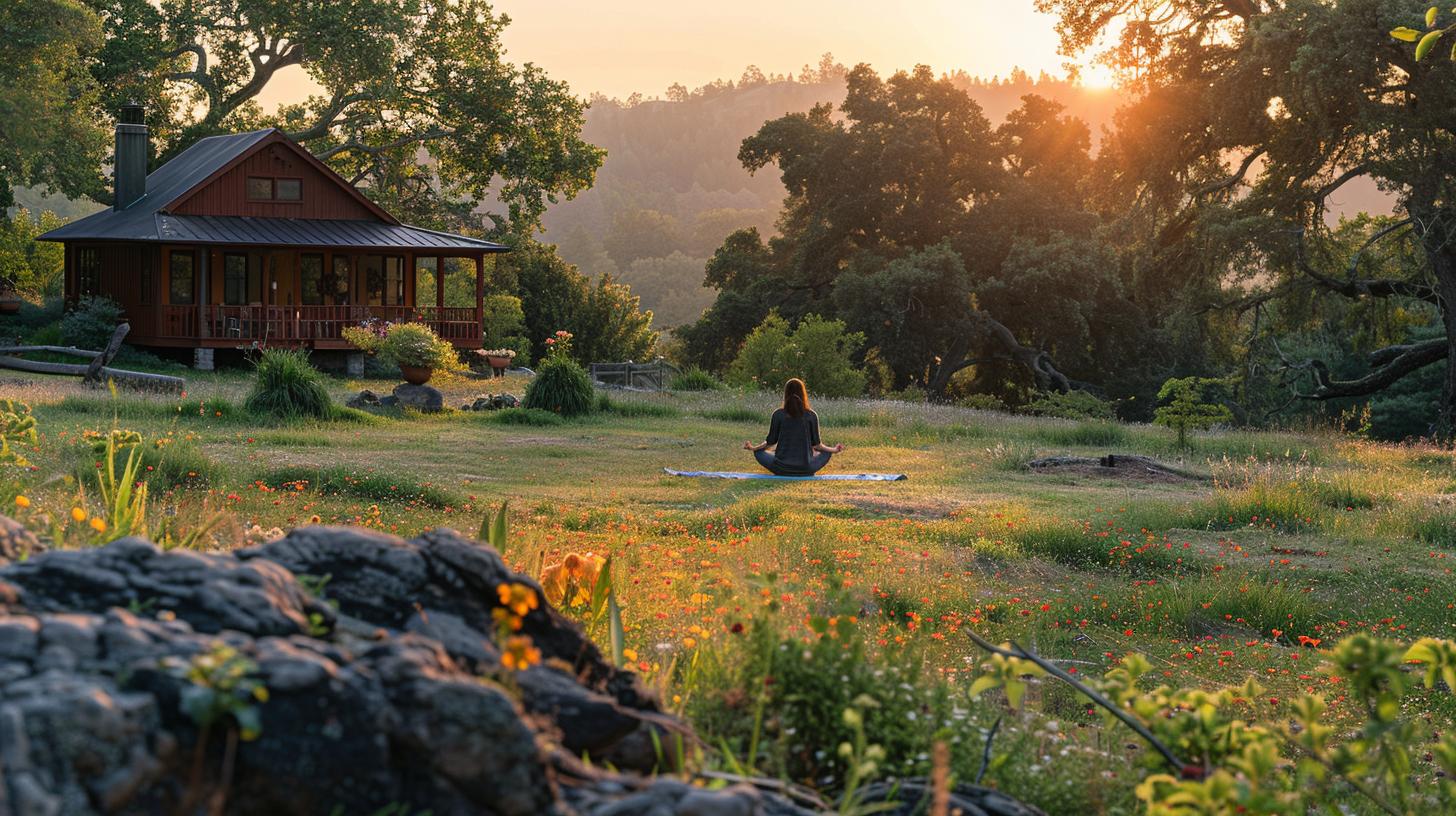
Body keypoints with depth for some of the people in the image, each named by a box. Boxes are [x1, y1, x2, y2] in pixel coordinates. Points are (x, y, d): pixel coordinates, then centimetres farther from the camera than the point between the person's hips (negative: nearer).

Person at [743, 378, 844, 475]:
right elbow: (816, 444, 2)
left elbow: (771, 441, 2)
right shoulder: (811, 415, -3)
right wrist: (833, 450, 19)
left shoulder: (778, 414, -4)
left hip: (781, 469, -1)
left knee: (758, 453, 24)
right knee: (826, 453, 27)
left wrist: (753, 447, 19)